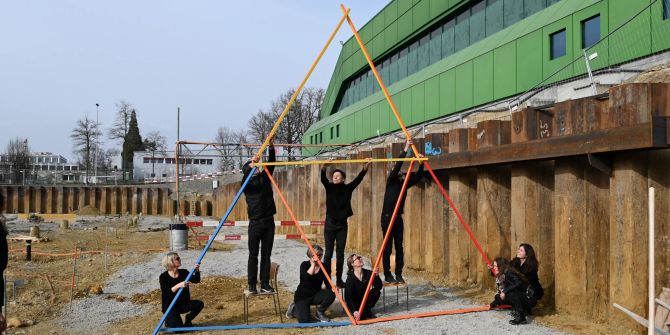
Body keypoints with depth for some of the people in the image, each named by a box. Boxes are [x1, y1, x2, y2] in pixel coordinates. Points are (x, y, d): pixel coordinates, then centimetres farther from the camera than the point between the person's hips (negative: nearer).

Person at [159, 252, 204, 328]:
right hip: (170, 307, -5)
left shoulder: (184, 272, 0)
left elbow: (196, 280, -11)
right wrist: (178, 286, -36)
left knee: (199, 304, -21)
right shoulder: (163, 277, -12)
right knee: (178, 328, -22)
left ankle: (188, 320, 4)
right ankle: (169, 320, 12)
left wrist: (196, 271, -30)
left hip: (184, 304, 5)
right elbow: (165, 293, -24)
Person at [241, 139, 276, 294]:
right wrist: (251, 167, -37)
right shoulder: (247, 184, 1)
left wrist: (271, 147, -12)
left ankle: (265, 284, 11)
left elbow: (271, 163, 1)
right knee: (253, 255, 0)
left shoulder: (265, 177, 11)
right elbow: (245, 178, -21)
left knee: (266, 255, 7)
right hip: (255, 223, -4)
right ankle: (252, 285, 5)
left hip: (268, 222, 4)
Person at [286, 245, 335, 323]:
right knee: (304, 320, -22)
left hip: (315, 295, 4)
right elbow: (306, 278, -32)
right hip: (302, 296, -4)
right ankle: (294, 309, 13)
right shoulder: (304, 265, -13)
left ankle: (320, 312, 1)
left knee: (331, 294, -25)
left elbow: (327, 283, -6)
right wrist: (313, 264, -25)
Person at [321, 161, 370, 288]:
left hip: (342, 225, 1)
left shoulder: (347, 188, 2)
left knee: (340, 253, 5)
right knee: (328, 253, -2)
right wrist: (323, 168, -38)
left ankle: (339, 279, 12)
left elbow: (358, 179, -8)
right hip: (330, 224, -1)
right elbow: (323, 179, -18)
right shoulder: (329, 187, 0)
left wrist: (365, 168, -22)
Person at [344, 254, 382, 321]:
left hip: (365, 299, 5)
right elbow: (348, 297, -27)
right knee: (361, 317, -30)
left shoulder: (368, 273, -9)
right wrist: (354, 310, -38)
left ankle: (367, 310, -3)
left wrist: (376, 276, -32)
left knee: (376, 291, -21)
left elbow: (379, 287, -15)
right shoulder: (350, 278, -21)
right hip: (355, 303, -5)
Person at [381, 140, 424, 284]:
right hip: (387, 217, -6)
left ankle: (398, 275, 10)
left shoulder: (404, 183, 10)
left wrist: (421, 164, -12)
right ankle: (387, 275, 3)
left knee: (399, 248, 5)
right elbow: (397, 166, -18)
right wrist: (405, 150, -23)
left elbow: (418, 177, 3)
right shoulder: (391, 181, -5)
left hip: (398, 218, 6)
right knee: (387, 248, -3)